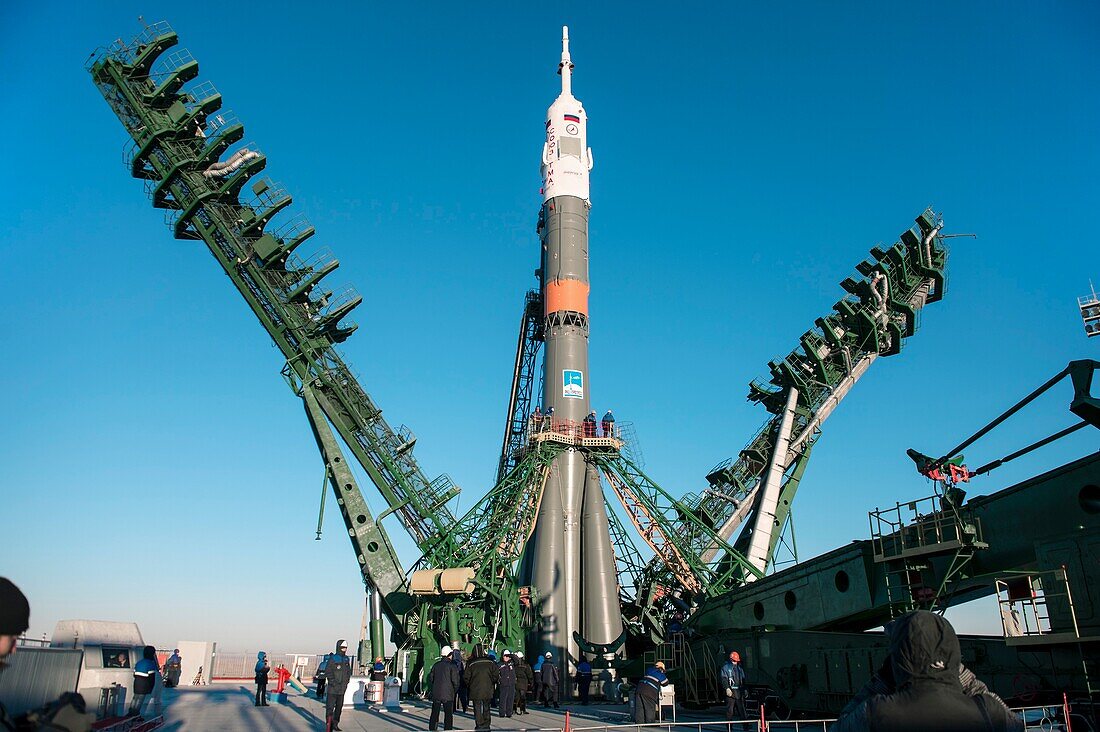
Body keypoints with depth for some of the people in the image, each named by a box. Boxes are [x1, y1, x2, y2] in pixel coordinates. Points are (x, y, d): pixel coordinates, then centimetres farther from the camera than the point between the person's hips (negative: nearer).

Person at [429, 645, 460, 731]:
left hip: (436, 693, 4)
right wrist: (455, 691, 3)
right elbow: (455, 680, -12)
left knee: (434, 714, 13)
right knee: (448, 714, 4)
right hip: (448, 694, -4)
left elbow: (430, 678, 9)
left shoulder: (436, 665, 7)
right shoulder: (452, 666, -8)